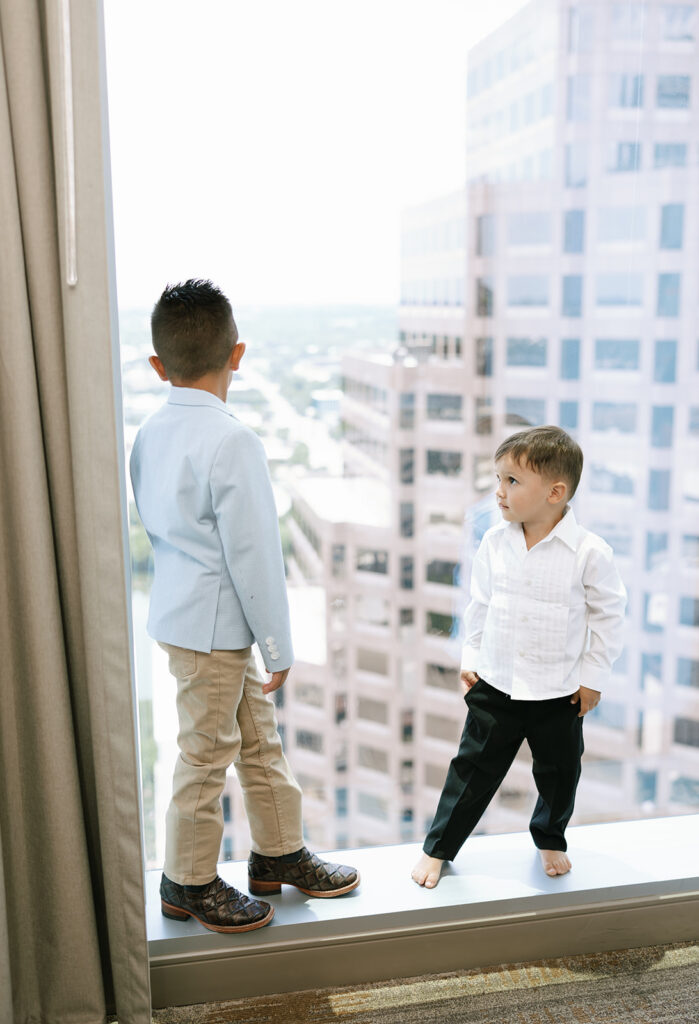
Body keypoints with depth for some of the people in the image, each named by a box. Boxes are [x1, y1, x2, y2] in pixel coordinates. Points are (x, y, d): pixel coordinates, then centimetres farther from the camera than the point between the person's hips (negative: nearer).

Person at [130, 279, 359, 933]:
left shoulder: (149, 434, 4)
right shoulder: (232, 441, -22)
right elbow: (253, 553, -21)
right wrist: (278, 646, -11)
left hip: (182, 607, 9)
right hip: (213, 624, -9)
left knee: (258, 737, 20)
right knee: (207, 753, 8)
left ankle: (278, 853, 35)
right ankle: (189, 883, 27)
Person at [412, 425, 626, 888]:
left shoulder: (589, 551, -16)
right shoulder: (495, 542, -6)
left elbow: (609, 613, -5)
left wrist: (593, 677, -3)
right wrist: (470, 658, 7)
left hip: (560, 693, -1)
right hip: (495, 685, 1)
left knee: (560, 773, 17)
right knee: (473, 768, 8)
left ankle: (551, 840, 45)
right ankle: (438, 848, 24)